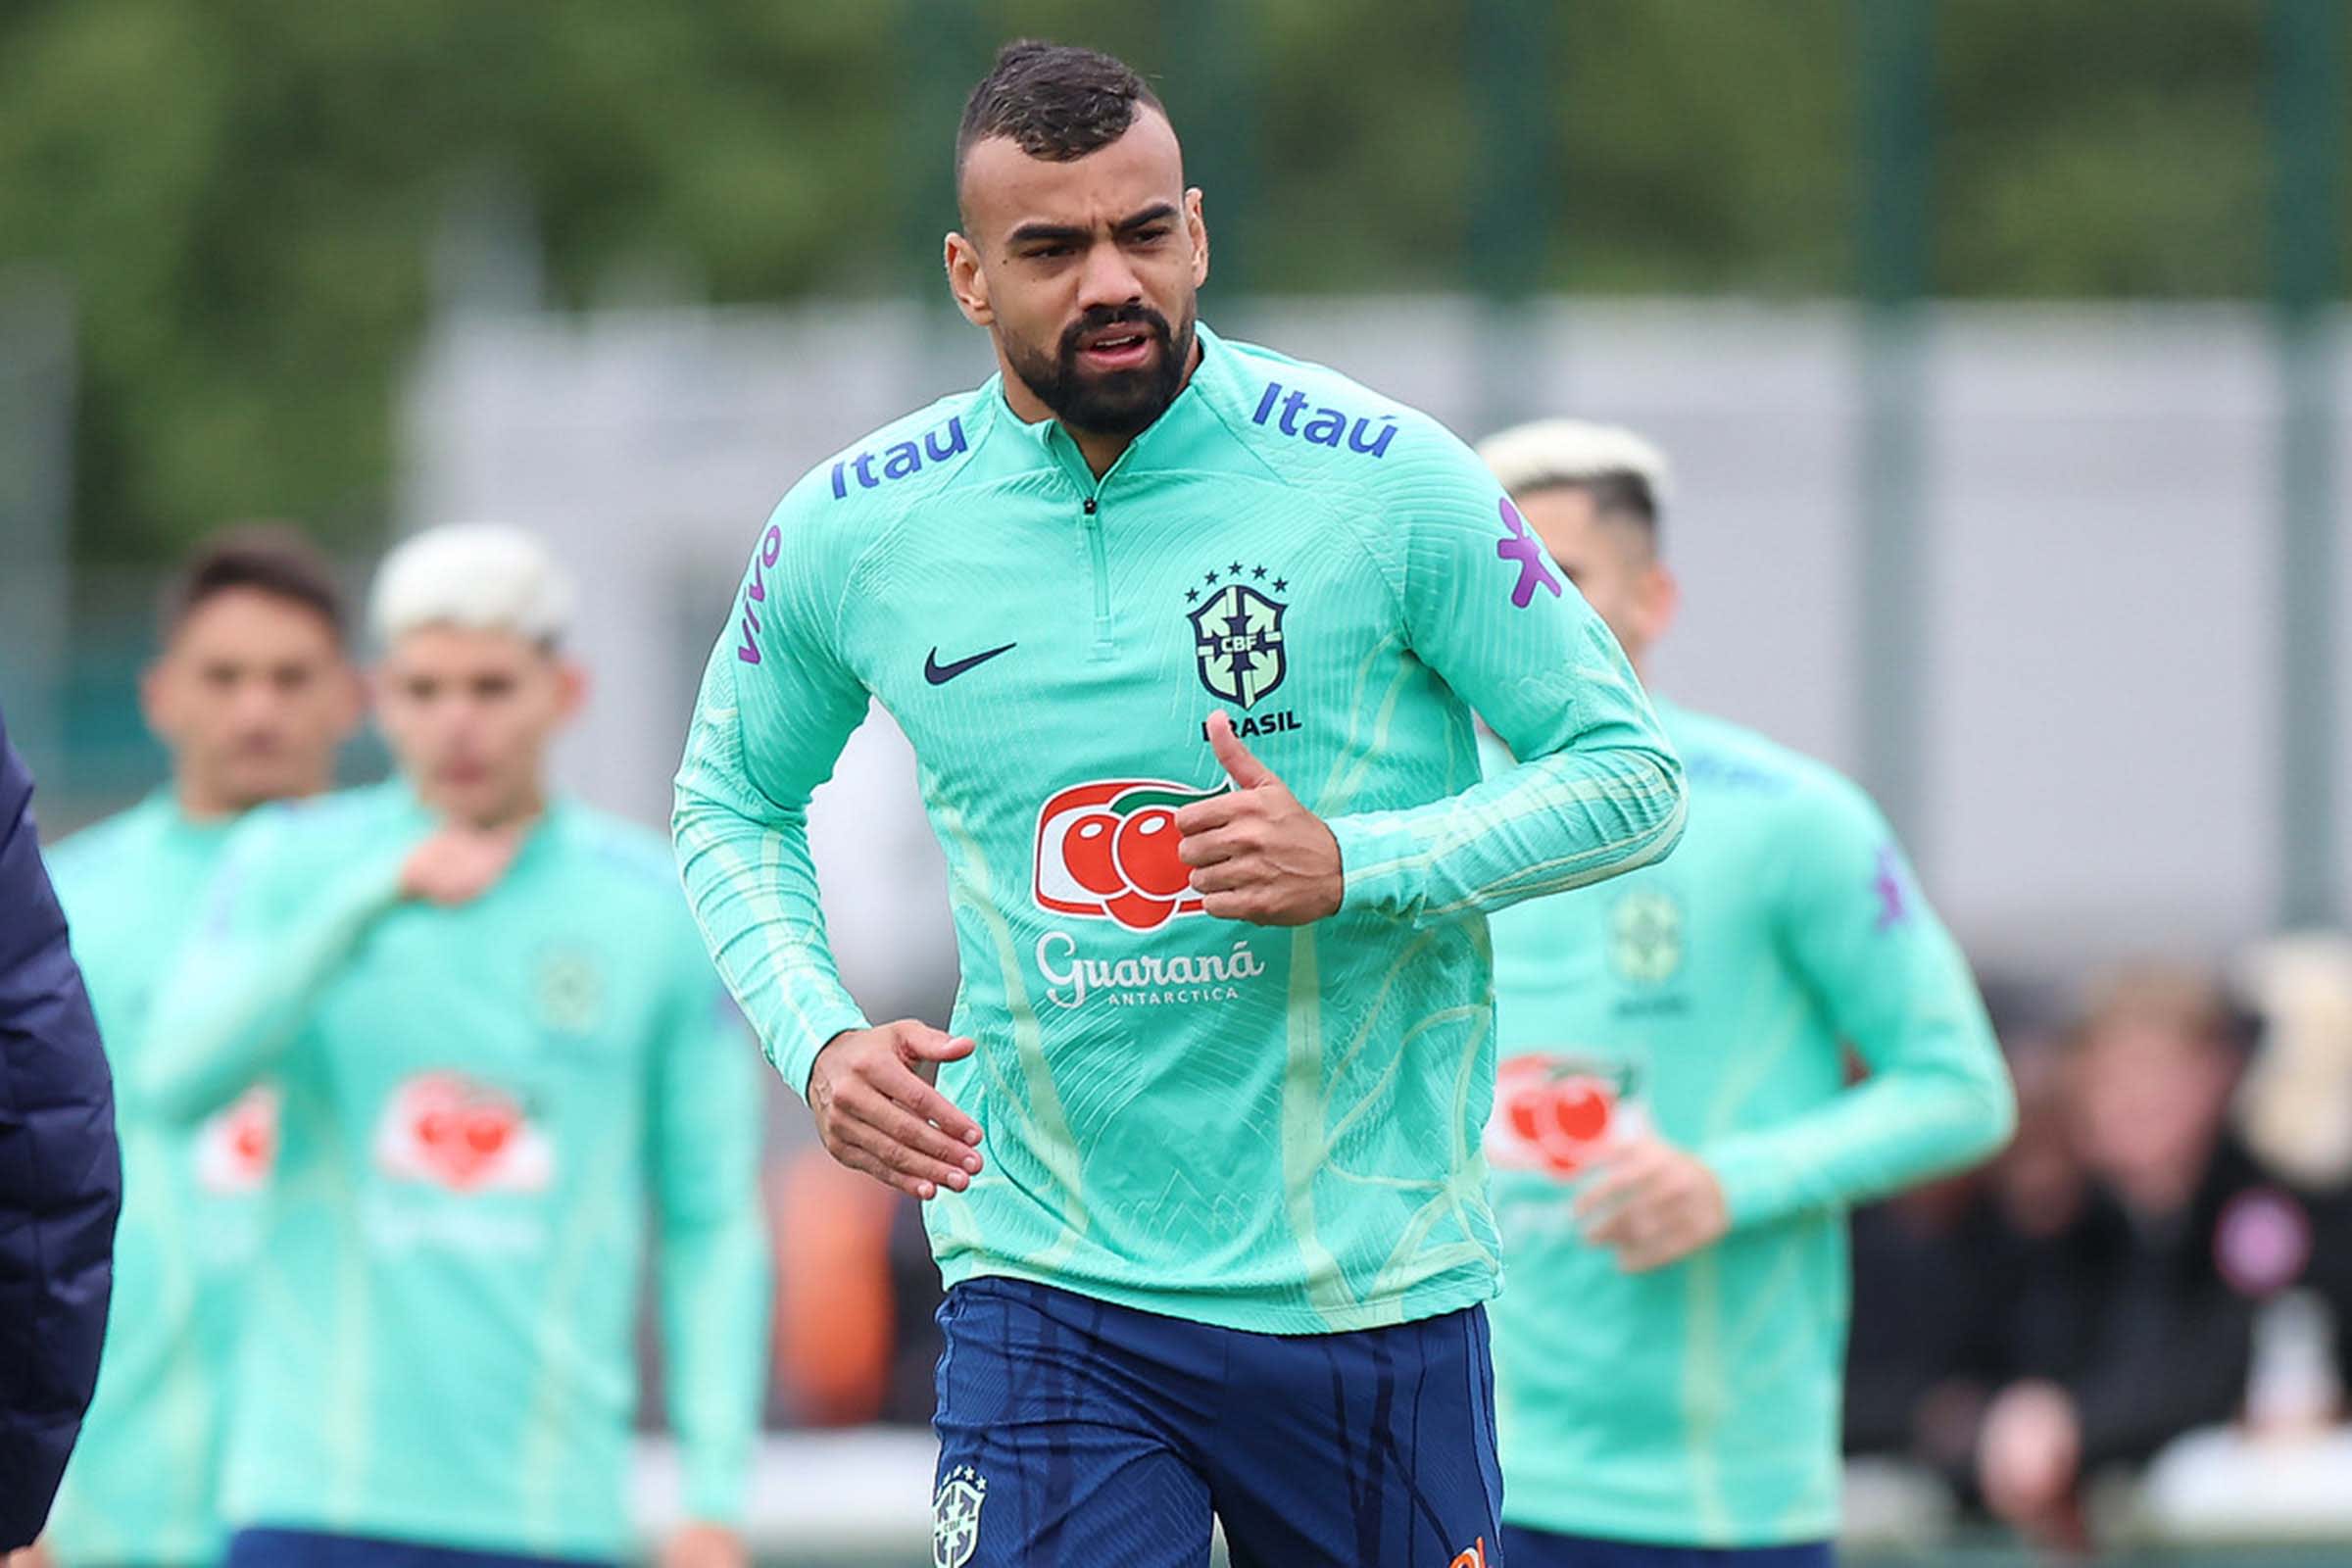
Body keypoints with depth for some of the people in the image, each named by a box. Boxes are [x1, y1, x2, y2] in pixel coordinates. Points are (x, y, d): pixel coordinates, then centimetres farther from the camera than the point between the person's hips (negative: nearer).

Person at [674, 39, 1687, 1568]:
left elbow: (1633, 773, -1)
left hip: (1373, 1286, 0)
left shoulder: (1386, 480, -7)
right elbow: (731, 801, 19)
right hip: (1050, 1288, 1)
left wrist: (1355, 865, -17)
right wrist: (816, 1036, 0)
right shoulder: (856, 528, 0)